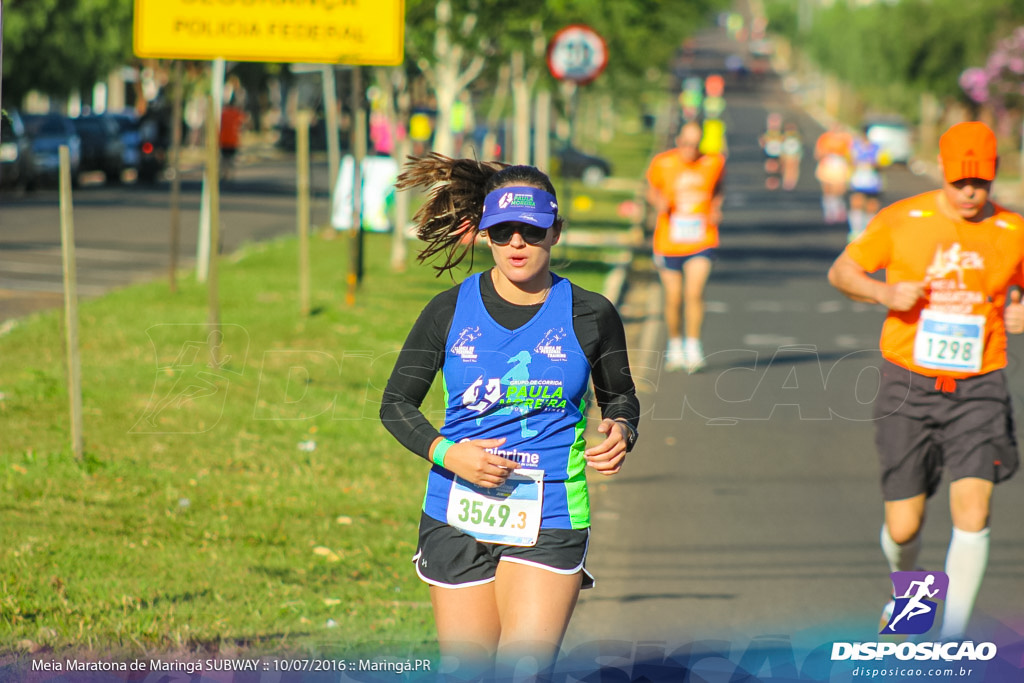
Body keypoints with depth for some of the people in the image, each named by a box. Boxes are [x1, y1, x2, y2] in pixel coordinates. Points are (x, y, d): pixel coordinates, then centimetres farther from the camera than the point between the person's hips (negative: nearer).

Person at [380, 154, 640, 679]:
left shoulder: (590, 315, 0)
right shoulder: (449, 311, 1)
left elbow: (620, 396, 16)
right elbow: (395, 404, 7)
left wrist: (620, 434, -7)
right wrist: (447, 454, -11)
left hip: (549, 524, -2)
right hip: (456, 519, 2)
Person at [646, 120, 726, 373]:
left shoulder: (714, 163, -3)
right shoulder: (662, 163, -6)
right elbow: (652, 191, 8)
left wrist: (716, 210, -1)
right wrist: (659, 203, -13)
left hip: (701, 242, 0)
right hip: (669, 241, 0)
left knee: (694, 293, -16)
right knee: (673, 299, 6)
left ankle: (693, 347, -6)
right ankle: (675, 346, 27)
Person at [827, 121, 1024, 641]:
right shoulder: (901, 221, -2)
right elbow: (841, 272, 7)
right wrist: (885, 293, -13)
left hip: (978, 388, 0)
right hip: (909, 384, 0)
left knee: (972, 513, -16)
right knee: (903, 528, 1)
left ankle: (953, 639, -5)